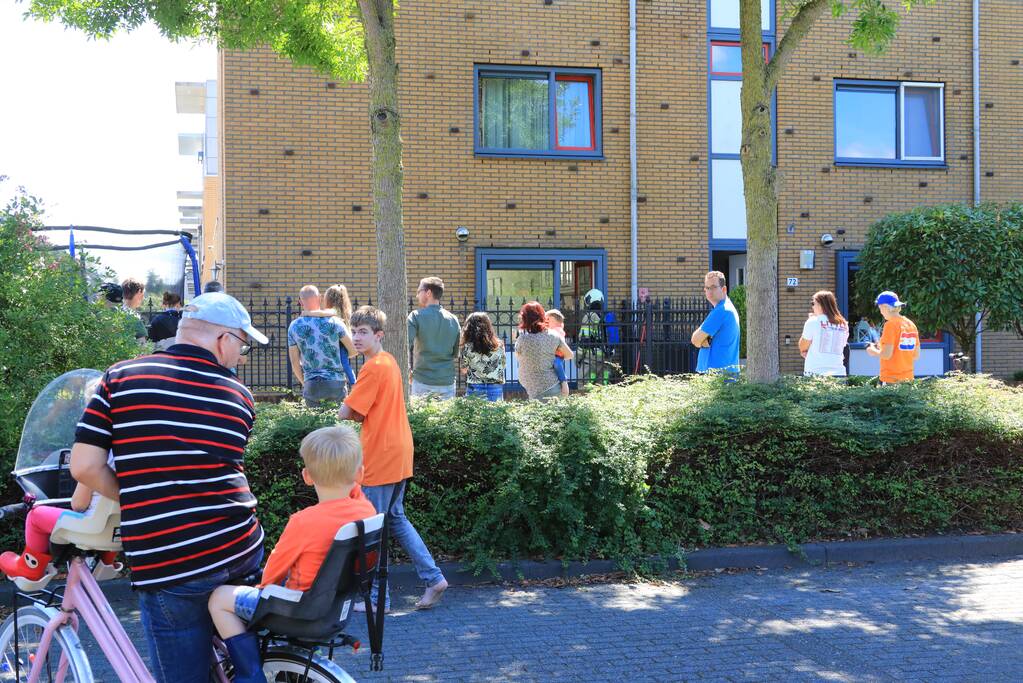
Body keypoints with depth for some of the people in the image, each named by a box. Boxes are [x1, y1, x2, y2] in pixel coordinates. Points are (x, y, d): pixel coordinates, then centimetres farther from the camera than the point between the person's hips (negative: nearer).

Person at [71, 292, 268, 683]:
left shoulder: (120, 377, -2)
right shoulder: (240, 397, 3)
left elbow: (84, 466, -6)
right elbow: (225, 472, 9)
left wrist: (133, 502, 9)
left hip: (166, 566, -2)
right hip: (242, 552, 2)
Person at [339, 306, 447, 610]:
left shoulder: (373, 368, -18)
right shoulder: (389, 361, 12)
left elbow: (345, 413, -19)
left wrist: (355, 412, 1)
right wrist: (362, 413, -1)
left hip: (380, 457, -9)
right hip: (398, 454, 9)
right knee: (396, 519, 18)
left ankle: (378, 598, 11)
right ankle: (433, 577, 18)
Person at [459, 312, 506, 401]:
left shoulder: (467, 347, -9)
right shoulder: (499, 345, -2)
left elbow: (464, 370, 1)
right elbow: (502, 366, 10)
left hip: (475, 389, -2)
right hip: (496, 389, 2)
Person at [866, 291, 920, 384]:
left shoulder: (891, 324, -10)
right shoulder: (911, 324, 10)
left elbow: (886, 355, -16)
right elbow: (916, 356, 15)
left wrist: (873, 351, 4)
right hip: (908, 378, 7)